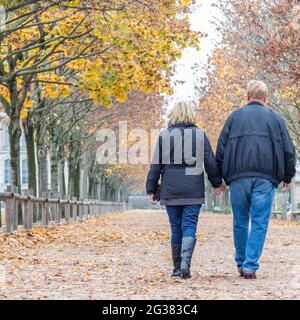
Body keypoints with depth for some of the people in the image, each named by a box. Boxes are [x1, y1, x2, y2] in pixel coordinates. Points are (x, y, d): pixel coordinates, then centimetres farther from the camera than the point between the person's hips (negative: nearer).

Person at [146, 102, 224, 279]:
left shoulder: (164, 135, 3)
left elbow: (156, 165, 3)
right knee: (189, 227, -1)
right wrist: (217, 183, 19)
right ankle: (185, 262, -22)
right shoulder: (200, 134, 2)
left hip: (170, 191, 1)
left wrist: (152, 190, 8)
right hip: (193, 191, -1)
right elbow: (211, 162, 6)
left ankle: (177, 268, 14)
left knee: (176, 228, 10)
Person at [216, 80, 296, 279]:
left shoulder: (235, 116, 10)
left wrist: (222, 177, 16)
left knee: (240, 222, 12)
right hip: (266, 178, -1)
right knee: (259, 223, -1)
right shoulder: (275, 118, 9)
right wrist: (288, 177, 20)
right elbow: (289, 151, 7)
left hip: (238, 177, 1)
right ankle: (250, 266, -9)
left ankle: (241, 263, 19)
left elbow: (221, 149, 7)